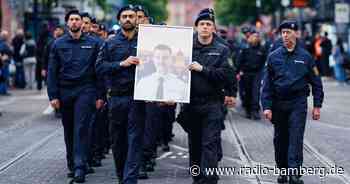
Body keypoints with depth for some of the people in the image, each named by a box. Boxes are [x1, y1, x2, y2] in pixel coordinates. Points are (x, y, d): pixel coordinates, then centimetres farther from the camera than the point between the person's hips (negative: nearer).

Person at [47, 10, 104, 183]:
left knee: (81, 128, -12)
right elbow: (52, 71, 6)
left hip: (85, 91, -2)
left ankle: (80, 167, -16)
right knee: (68, 130, 9)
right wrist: (53, 95, -2)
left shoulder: (93, 43, 4)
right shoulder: (58, 44, 7)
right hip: (65, 92, 2)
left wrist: (100, 95, -2)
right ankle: (72, 165, 21)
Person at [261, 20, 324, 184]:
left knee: (296, 139, -10)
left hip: (298, 104, -2)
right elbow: (267, 84, 3)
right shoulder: (273, 57, 4)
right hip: (278, 104, 2)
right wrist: (266, 106, -6)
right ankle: (282, 170, 23)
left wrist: (317, 105, 2)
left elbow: (316, 82, 6)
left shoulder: (305, 56, 2)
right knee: (280, 139, 10)